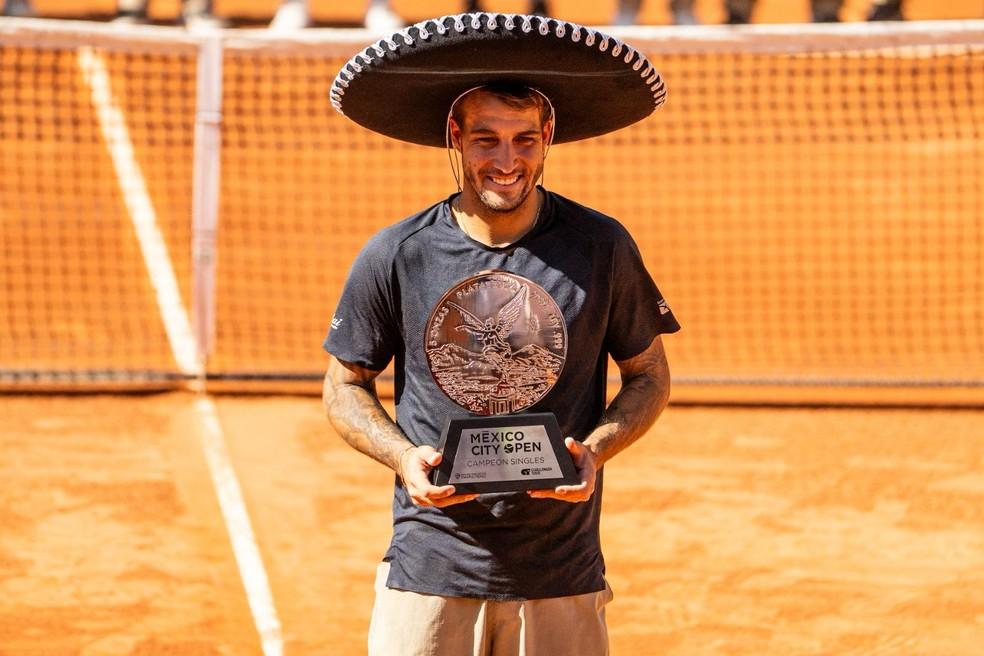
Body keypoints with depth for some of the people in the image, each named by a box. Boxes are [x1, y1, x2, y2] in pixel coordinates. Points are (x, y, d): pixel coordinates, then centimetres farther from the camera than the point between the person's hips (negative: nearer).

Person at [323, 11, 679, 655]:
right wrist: (404, 456, -9)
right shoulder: (395, 257, 0)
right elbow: (346, 386, 10)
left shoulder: (601, 248, 1)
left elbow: (649, 377, 11)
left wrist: (595, 450, -8)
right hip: (429, 574, 0)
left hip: (563, 580, 0)